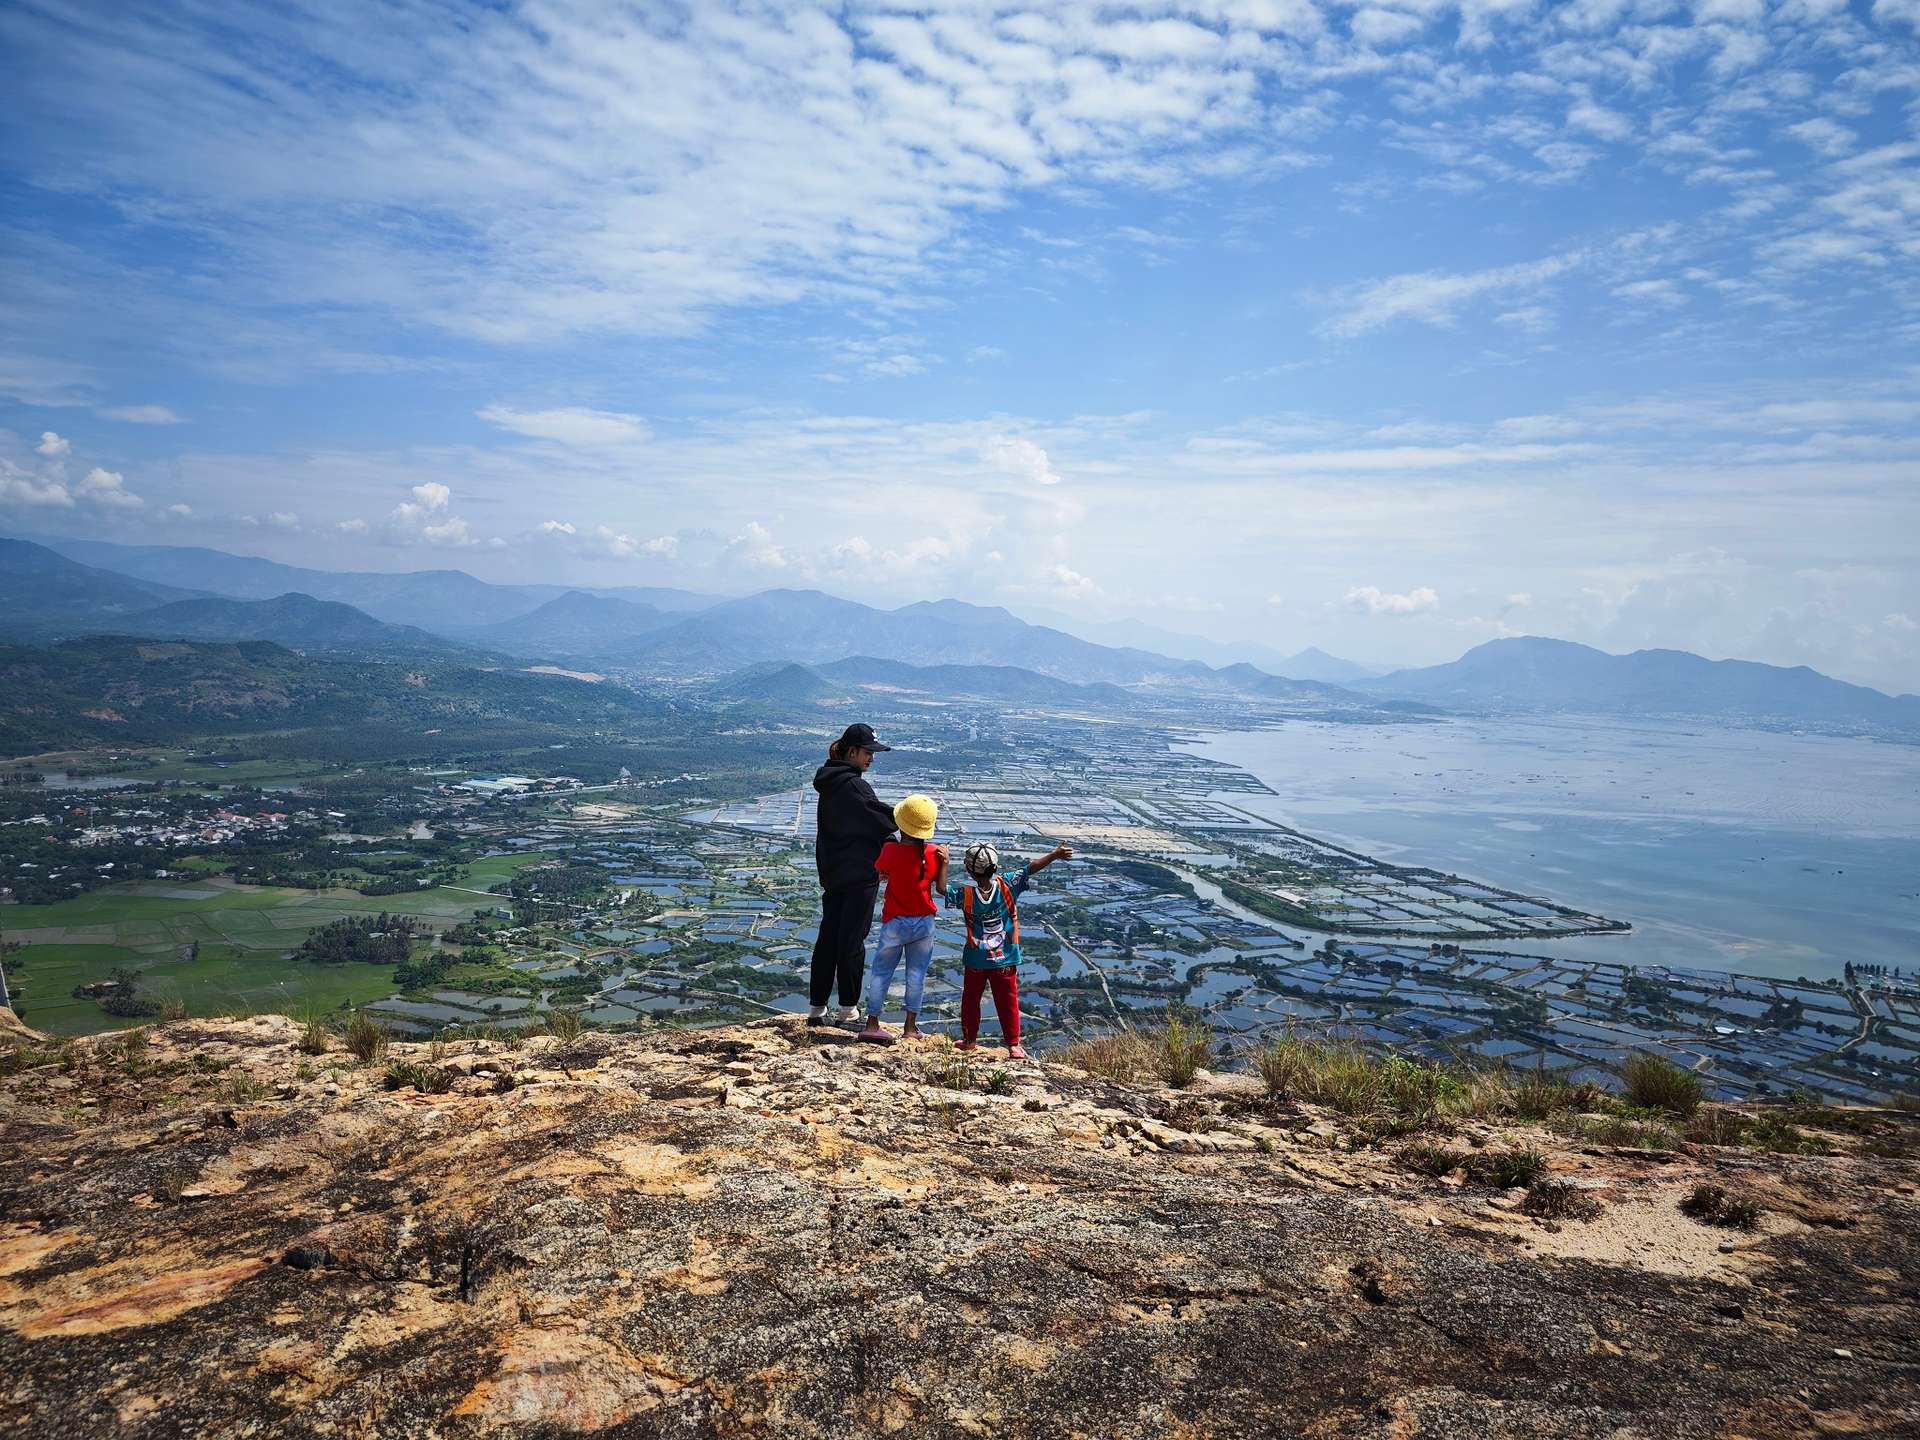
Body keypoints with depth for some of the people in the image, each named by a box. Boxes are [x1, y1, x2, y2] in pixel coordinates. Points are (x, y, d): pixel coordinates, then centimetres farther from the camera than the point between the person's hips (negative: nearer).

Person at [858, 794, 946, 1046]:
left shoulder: (891, 850, -17)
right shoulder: (934, 853, -9)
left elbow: (879, 871, 0)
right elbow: (941, 889, -5)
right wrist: (945, 861, -4)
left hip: (895, 923, -2)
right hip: (924, 922, 2)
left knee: (881, 972, 10)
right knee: (917, 973, 12)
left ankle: (872, 1023, 12)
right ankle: (911, 1025, 17)